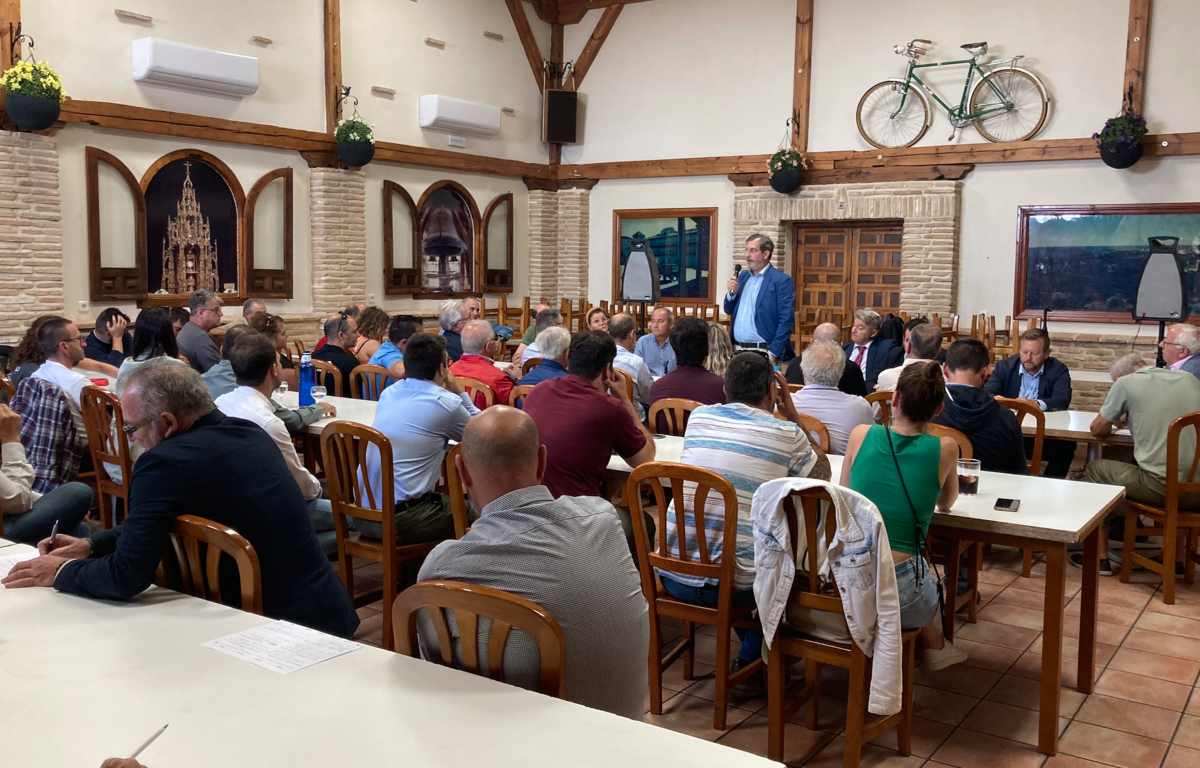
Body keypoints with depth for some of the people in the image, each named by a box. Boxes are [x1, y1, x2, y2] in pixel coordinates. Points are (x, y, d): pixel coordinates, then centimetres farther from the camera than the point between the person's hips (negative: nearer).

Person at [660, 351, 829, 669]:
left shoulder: (699, 416, 6)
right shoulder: (787, 433, -3)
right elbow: (822, 474, 18)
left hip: (674, 577, 4)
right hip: (736, 585, -3)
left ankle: (751, 648, 47)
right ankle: (753, 658, 37)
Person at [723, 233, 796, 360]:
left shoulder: (782, 280, -7)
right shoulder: (743, 276, 13)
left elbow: (786, 321, -11)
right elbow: (729, 311, 18)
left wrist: (773, 353, -16)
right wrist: (732, 292, -2)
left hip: (762, 352, -6)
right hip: (737, 349, 6)